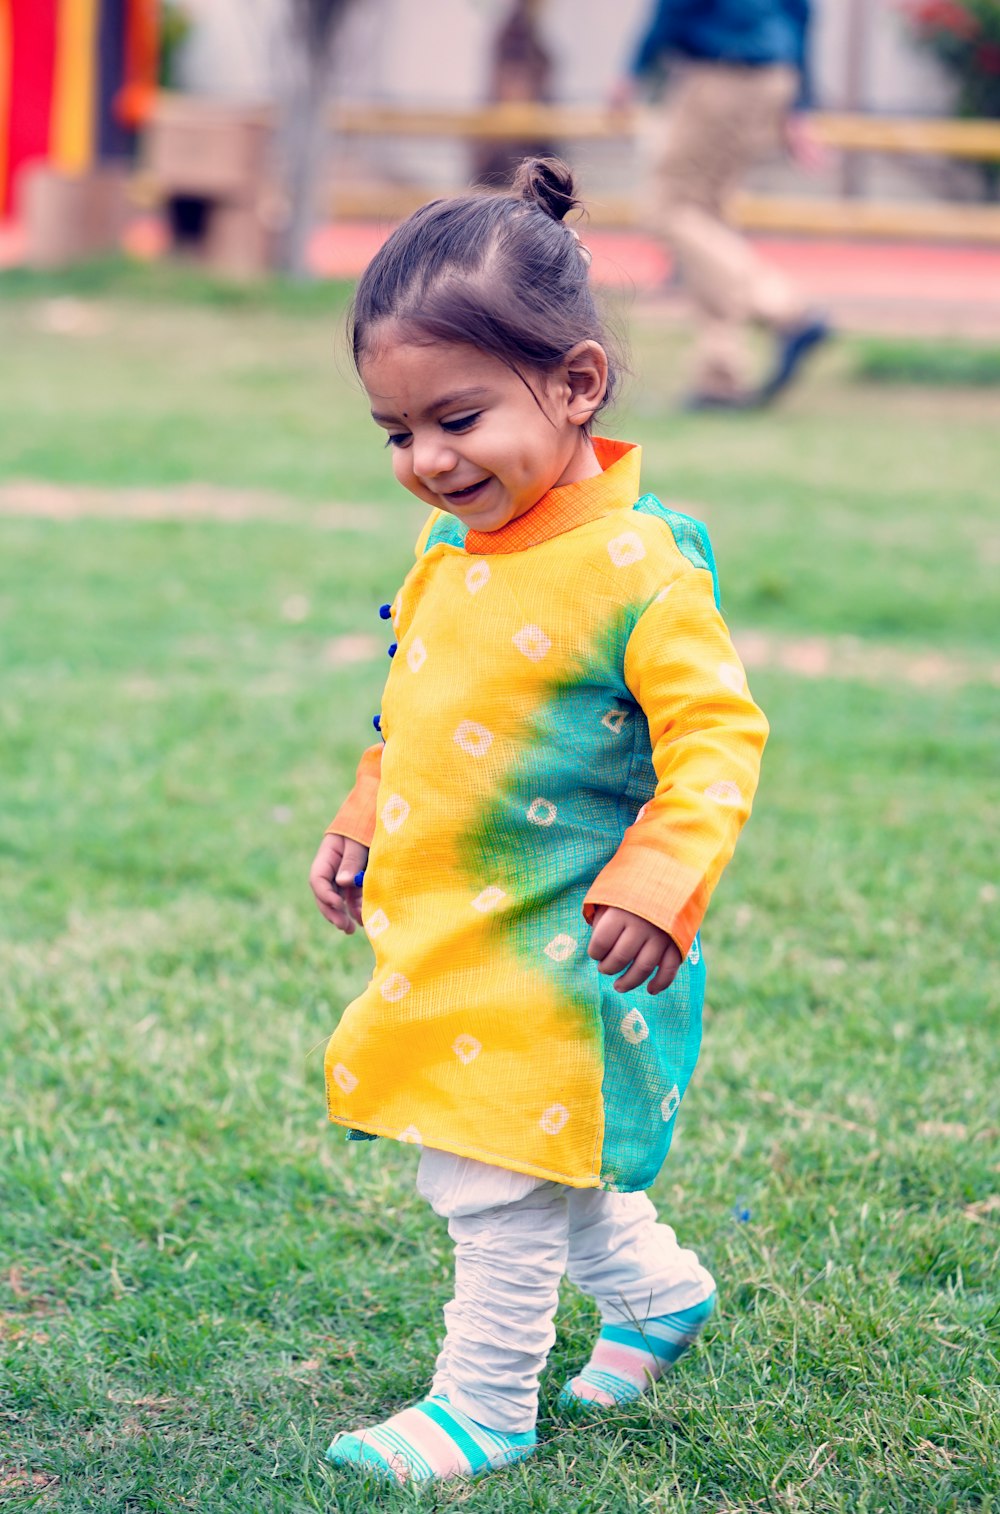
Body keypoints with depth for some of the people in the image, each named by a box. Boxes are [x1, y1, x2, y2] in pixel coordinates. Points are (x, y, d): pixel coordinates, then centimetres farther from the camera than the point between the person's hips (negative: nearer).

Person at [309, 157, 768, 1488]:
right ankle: (656, 1288, 44)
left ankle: (485, 1403, 17)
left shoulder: (638, 565, -21)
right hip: (444, 932, 8)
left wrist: (658, 875, -32)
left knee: (505, 1176, 1)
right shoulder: (447, 551, 5)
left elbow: (718, 735, -22)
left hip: (555, 945, -8)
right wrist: (363, 822, 19)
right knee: (548, 1159, 22)